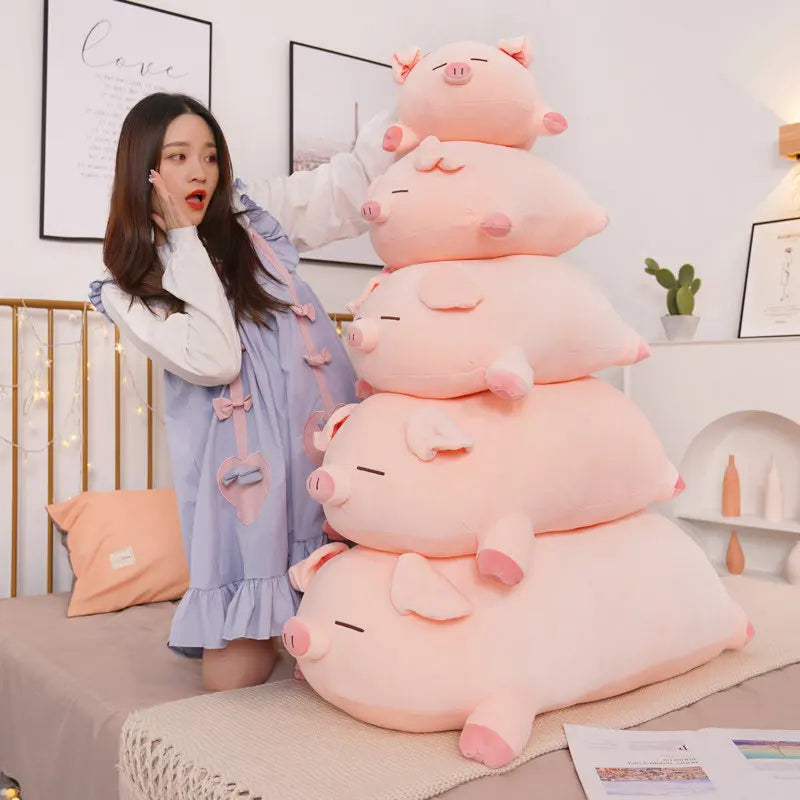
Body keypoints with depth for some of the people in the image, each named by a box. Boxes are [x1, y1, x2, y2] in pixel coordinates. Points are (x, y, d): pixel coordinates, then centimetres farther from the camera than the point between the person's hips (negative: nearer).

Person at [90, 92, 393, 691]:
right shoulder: (126, 292, 2)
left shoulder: (254, 212, 9)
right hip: (244, 462, -1)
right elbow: (213, 361, -14)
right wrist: (184, 237, -7)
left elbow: (356, 180, 3)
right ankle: (239, 628, 33)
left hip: (329, 440, 2)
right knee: (235, 676, 1)